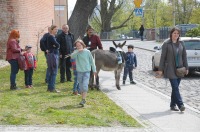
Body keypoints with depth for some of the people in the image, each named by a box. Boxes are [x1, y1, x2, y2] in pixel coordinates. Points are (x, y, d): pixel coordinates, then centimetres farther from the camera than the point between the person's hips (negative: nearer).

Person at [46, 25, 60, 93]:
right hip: (52, 55, -10)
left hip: (55, 55, 10)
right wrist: (55, 46, -1)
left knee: (52, 72, 13)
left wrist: (56, 46, -7)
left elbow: (58, 45, 13)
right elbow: (57, 45, -21)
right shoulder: (50, 37, -12)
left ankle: (49, 87, 18)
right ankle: (52, 88, -6)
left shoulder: (54, 37, 17)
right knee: (54, 72, -8)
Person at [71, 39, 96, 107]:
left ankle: (83, 100, -15)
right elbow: (72, 56, -21)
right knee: (81, 86, 9)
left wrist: (94, 70, 10)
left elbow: (91, 61, 7)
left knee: (85, 85, -15)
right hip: (79, 72, 2)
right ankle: (83, 99, 22)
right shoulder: (76, 52, 0)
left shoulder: (87, 52, -2)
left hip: (87, 71, -2)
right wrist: (78, 51, -32)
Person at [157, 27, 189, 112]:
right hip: (170, 69, -5)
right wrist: (160, 70, -5)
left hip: (179, 69, 5)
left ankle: (173, 105, 18)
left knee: (175, 87, 9)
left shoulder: (181, 44, 7)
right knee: (175, 87, -11)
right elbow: (163, 57, -4)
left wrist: (186, 67, 8)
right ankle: (180, 105, -11)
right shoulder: (166, 44, -5)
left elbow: (184, 56, 12)